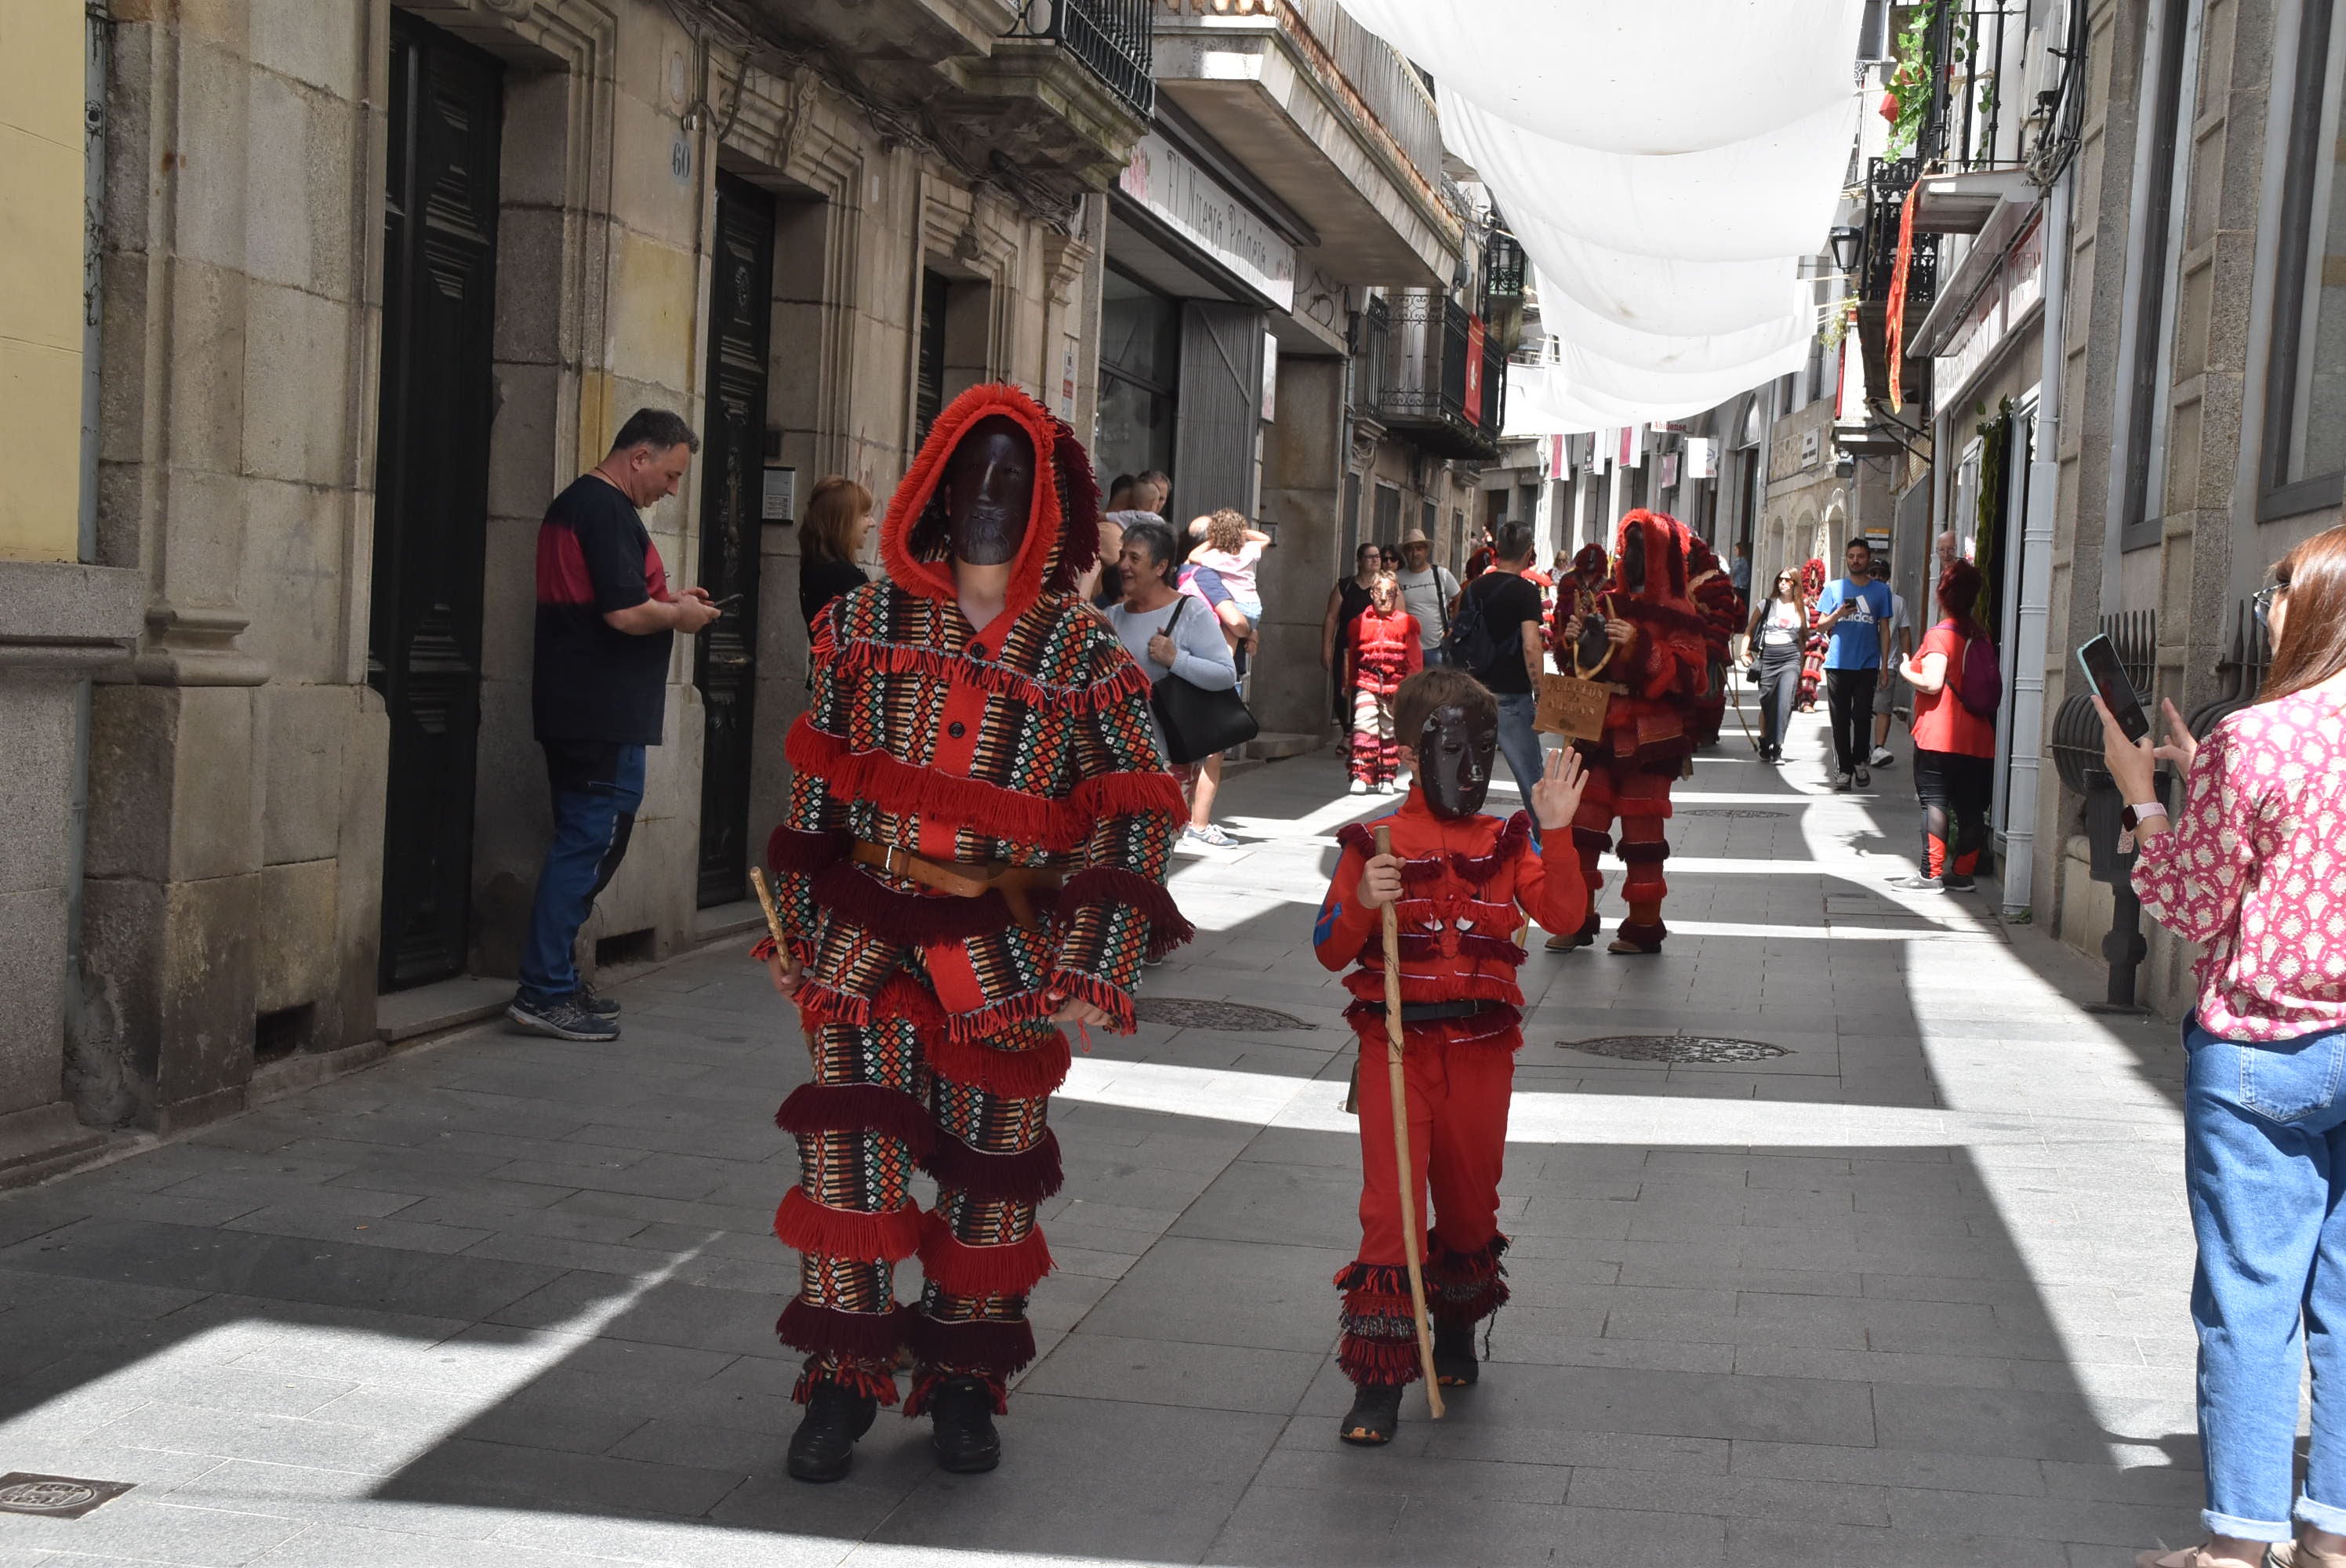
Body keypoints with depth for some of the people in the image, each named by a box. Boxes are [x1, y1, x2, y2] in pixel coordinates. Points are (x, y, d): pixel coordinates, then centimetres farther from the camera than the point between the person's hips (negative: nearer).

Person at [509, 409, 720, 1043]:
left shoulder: (572, 503, 18)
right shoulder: (611, 512, -15)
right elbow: (626, 614, -23)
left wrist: (665, 597, 16)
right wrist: (678, 615, -4)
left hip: (572, 707, 11)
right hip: (606, 714, -11)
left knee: (582, 844, 16)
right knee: (591, 844, -7)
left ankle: (556, 983, 21)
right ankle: (544, 993, -5)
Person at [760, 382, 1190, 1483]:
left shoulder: (1081, 650, 0)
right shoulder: (869, 622, 5)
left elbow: (1140, 812, -1)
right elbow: (818, 781, 10)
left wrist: (1098, 968, -7)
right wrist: (796, 926, 9)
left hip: (1006, 954, -1)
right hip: (864, 940, 1)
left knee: (990, 1167, 8)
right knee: (849, 1155, -4)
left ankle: (964, 1383, 25)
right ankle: (844, 1381, 12)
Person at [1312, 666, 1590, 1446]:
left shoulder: (1506, 841, 4)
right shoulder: (1374, 844, -2)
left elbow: (1564, 915, -10)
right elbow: (1330, 951, -2)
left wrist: (1556, 833, -20)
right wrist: (1362, 905, -22)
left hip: (1481, 1051, 3)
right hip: (1397, 1046, -2)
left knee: (1470, 1199, 16)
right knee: (1391, 1206, -7)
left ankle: (1457, 1335, 40)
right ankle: (1379, 1380, 0)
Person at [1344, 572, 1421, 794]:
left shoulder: (1406, 623, -1)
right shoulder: (1360, 622, 3)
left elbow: (1415, 659, 5)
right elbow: (1351, 655, 15)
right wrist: (1350, 682, 18)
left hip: (1396, 686, 0)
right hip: (1367, 684, 0)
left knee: (1390, 732, 10)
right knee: (1364, 726, -15)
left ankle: (1387, 778, 21)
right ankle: (1361, 776, -14)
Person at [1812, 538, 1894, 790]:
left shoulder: (1880, 591, 8)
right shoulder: (1833, 587, 8)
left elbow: (1884, 629, 10)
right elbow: (1821, 626, 8)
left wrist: (1885, 663, 3)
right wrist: (1838, 614, -12)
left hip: (1867, 665, 0)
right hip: (1838, 663, 0)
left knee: (1862, 717, -5)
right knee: (1840, 720, 2)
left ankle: (1859, 761, 16)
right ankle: (1843, 769, 8)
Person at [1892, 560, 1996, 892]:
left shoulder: (1940, 634, -11)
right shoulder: (1981, 635, 11)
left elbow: (1932, 682, -19)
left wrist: (1906, 672, -2)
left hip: (1939, 737, -7)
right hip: (1977, 739, 7)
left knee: (1934, 802, -4)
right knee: (1970, 806, 8)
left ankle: (1931, 874, -6)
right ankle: (1963, 872, 14)